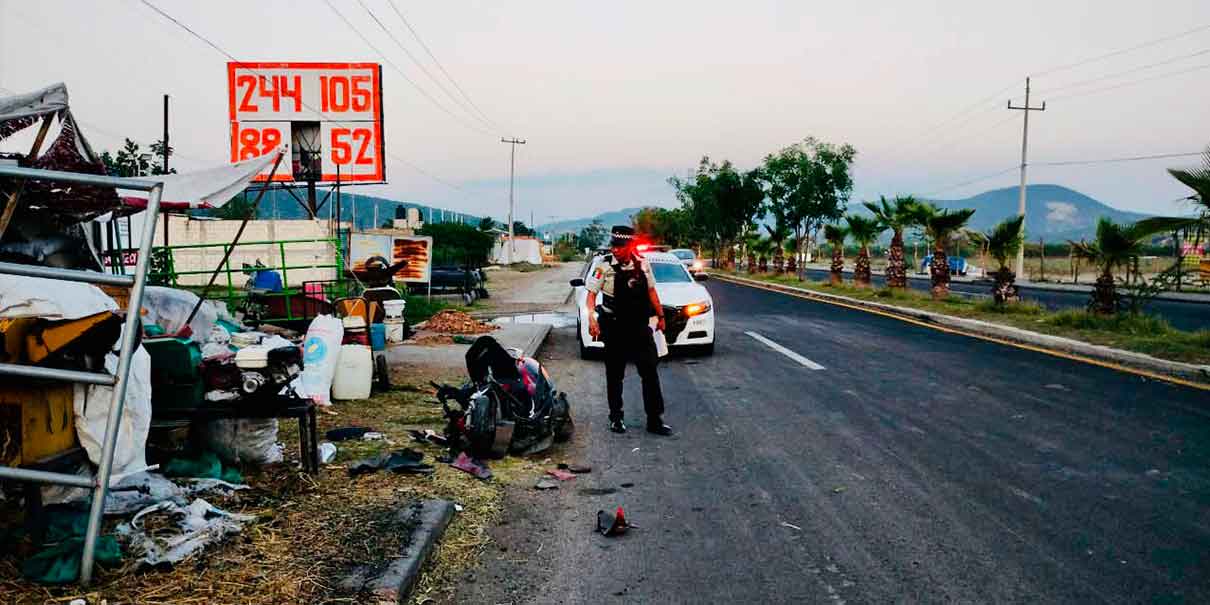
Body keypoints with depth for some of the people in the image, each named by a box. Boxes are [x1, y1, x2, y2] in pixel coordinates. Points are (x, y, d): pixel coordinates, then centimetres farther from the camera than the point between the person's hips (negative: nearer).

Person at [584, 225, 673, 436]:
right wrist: (591, 318, -20)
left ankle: (655, 420, 6)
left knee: (650, 372, 0)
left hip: (640, 326, 3)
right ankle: (616, 417, 20)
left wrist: (660, 316, 16)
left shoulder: (643, 264, 2)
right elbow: (592, 294, -6)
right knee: (614, 375, 6)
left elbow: (651, 291, 14)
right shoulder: (604, 266, -8)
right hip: (614, 329, -2)